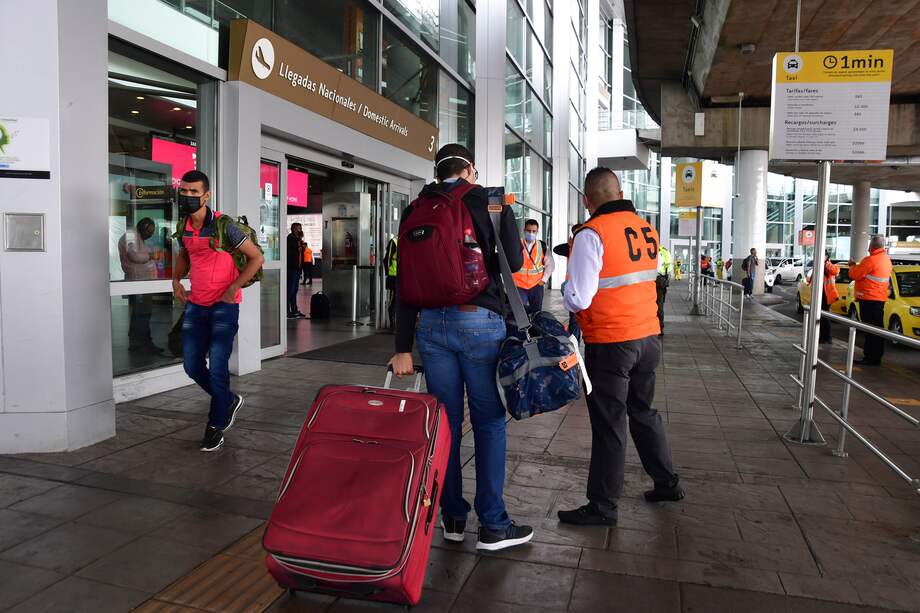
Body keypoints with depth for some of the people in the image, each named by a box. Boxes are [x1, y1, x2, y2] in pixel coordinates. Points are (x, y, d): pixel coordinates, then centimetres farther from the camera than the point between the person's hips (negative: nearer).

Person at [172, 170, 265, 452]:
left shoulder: (223, 226, -15)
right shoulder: (183, 228, 4)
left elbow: (256, 257, -11)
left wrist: (233, 288, -15)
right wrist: (176, 279, 10)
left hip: (223, 306, -6)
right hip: (195, 305, 6)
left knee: (217, 368, -4)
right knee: (193, 367, 8)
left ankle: (216, 426, 12)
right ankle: (229, 400, 32)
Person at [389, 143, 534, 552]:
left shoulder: (415, 211, 7)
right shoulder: (491, 202, 0)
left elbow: (405, 282, 3)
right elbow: (514, 262, -3)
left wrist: (403, 348, 5)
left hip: (432, 325, 3)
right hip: (481, 322, -3)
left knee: (445, 422, 11)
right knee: (489, 423, 6)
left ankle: (452, 517, 22)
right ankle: (493, 525, 12)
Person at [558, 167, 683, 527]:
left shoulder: (591, 234, -16)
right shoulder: (646, 230, 5)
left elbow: (578, 299, -20)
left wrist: (566, 295, 2)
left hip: (609, 345, -7)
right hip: (648, 337, 7)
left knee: (609, 424, 3)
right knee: (643, 412, 23)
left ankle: (602, 507, 15)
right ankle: (667, 483, 37)